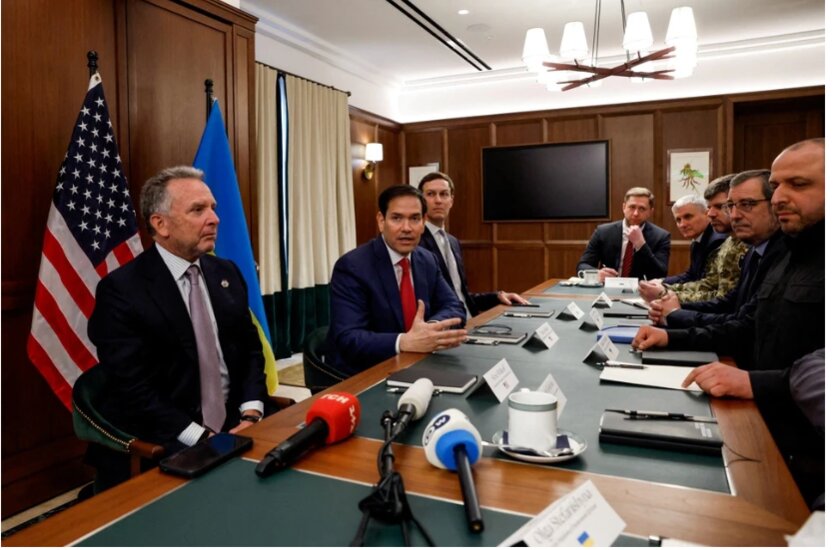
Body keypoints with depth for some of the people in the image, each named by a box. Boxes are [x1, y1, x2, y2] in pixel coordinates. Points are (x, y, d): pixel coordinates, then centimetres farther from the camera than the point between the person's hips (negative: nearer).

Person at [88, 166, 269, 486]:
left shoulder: (227, 273, 8)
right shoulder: (121, 289, -9)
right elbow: (134, 389, -13)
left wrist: (251, 415, -5)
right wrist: (204, 438, -19)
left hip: (233, 427, 5)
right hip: (162, 444, -5)